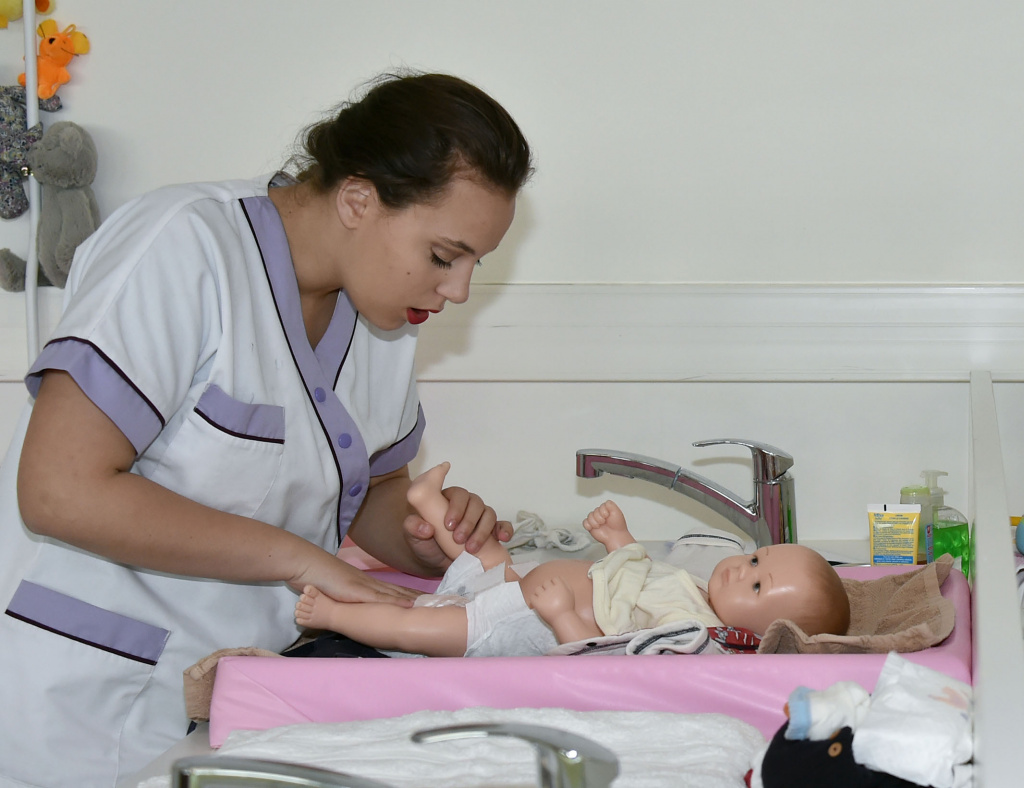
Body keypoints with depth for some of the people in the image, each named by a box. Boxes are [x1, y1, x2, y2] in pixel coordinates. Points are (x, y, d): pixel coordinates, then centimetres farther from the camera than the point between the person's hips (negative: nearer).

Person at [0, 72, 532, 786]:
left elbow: (378, 488, 20)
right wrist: (297, 556, -20)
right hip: (82, 707, -8)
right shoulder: (185, 245, -17)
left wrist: (429, 541, -4)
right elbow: (59, 491, -24)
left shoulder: (381, 306, 7)